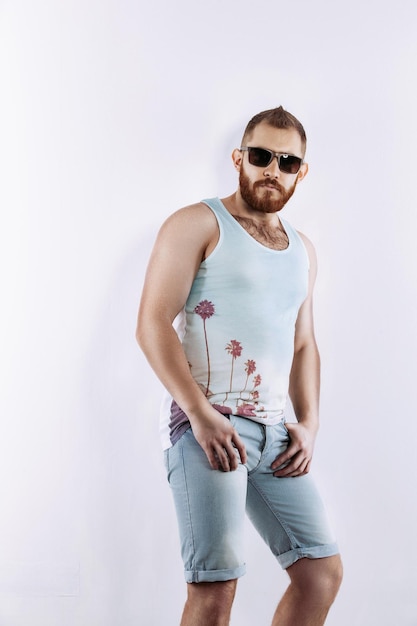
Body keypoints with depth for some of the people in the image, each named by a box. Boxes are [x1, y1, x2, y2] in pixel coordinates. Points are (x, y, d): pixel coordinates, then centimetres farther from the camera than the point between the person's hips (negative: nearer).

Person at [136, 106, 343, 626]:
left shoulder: (302, 251, 20)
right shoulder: (198, 225, -2)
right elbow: (152, 325, -11)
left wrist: (308, 423, 9)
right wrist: (203, 417, -18)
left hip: (274, 431, 7)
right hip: (204, 424, -7)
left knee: (323, 571, 7)